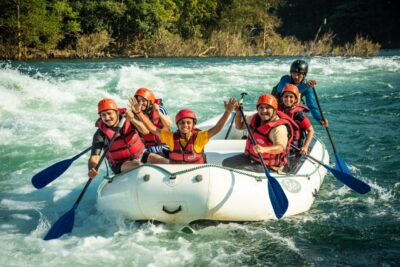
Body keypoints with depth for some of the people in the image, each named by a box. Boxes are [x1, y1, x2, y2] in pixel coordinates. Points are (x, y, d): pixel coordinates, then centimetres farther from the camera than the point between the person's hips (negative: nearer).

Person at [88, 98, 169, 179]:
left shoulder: (127, 118, -9)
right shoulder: (100, 135, -14)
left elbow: (146, 131, -22)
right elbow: (93, 159, -18)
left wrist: (133, 120, -41)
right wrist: (92, 170, -42)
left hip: (140, 154, 4)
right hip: (121, 165, -4)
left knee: (165, 162, -16)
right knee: (138, 166, -34)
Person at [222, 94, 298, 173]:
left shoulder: (279, 128, -25)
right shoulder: (256, 118, 1)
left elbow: (280, 147, -42)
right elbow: (240, 126, 16)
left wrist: (264, 149, -61)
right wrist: (238, 112, -3)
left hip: (266, 166, -8)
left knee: (238, 170, -26)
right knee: (226, 163, 2)